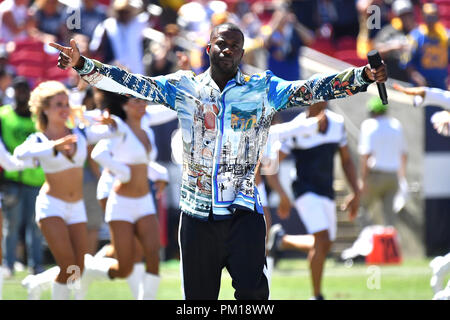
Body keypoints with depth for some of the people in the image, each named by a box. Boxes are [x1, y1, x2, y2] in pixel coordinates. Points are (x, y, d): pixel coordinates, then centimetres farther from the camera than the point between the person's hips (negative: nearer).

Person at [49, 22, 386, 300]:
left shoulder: (264, 89, 3)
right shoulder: (184, 87, 7)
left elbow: (310, 89, -7)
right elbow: (133, 83, 1)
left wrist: (364, 76, -22)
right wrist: (81, 64, -11)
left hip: (243, 212, -2)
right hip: (197, 213, 2)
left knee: (252, 290, -16)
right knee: (198, 297, 6)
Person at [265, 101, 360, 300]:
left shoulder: (337, 123, 3)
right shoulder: (297, 128, -14)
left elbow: (346, 160, 15)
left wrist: (356, 193, 8)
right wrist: (283, 195, -21)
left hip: (327, 193, 7)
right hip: (306, 192, -6)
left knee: (324, 245, 11)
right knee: (322, 240, -19)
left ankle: (282, 240, 34)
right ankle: (317, 295, -7)